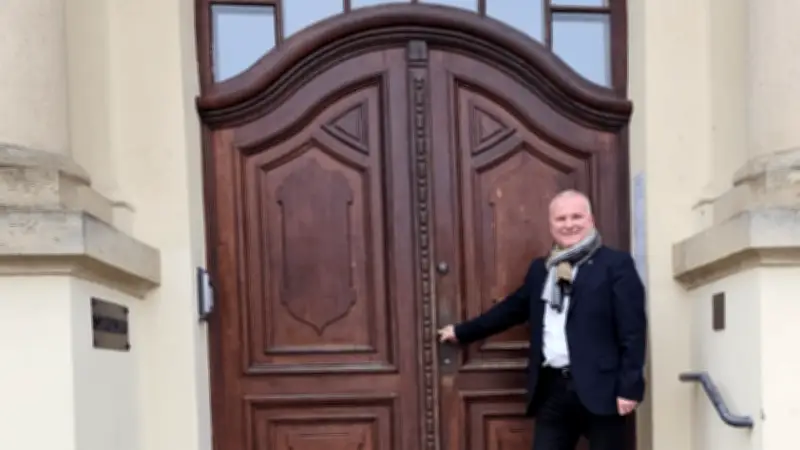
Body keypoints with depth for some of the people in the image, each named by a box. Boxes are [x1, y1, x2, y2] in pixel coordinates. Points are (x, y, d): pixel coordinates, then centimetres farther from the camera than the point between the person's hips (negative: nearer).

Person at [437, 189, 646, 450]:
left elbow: (633, 330, -8)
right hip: (553, 389, 6)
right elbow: (513, 307, 27)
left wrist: (629, 388, -14)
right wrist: (462, 332, 31)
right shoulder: (541, 268, 16)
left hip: (599, 388, -5)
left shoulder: (615, 264, -3)